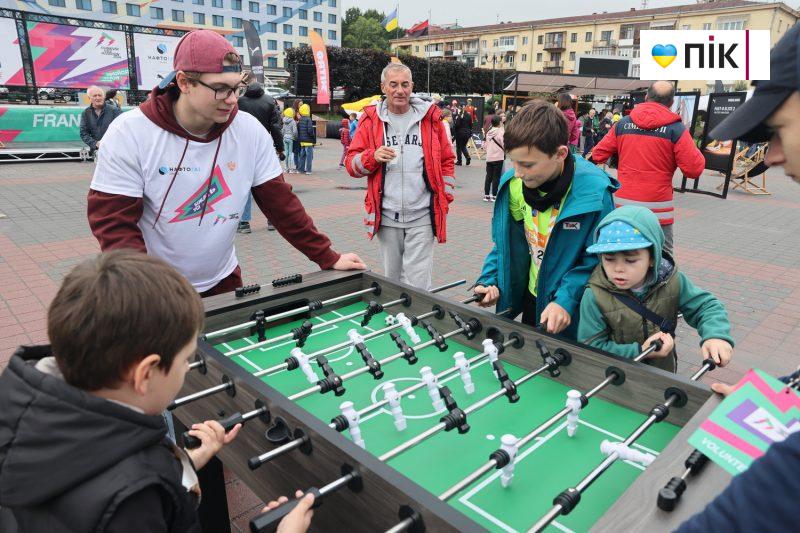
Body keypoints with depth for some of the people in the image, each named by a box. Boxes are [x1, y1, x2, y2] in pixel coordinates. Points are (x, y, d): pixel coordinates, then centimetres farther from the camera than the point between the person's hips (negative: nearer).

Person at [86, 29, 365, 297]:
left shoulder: (249, 131, -9)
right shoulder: (130, 133, -17)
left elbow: (280, 202, -5)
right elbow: (113, 221, -16)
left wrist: (328, 258, -7)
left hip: (222, 282, 3)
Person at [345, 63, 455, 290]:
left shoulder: (430, 117, 5)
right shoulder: (371, 119, 5)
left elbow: (446, 160, 11)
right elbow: (351, 163, 4)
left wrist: (444, 198, 4)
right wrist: (373, 156, -16)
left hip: (422, 216, -1)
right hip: (386, 217, 2)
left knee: (417, 286, -3)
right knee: (392, 280, 14)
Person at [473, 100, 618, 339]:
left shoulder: (594, 192, -25)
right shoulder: (512, 183, -11)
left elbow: (600, 260, -20)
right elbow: (505, 244, 1)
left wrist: (566, 300, -31)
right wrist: (490, 280, -12)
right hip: (530, 301, 5)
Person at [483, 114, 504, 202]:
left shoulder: (488, 132, 4)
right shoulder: (500, 132, -13)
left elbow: (485, 144, 8)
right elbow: (504, 144, -12)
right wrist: (505, 151, 6)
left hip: (489, 157, 5)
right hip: (498, 157, -5)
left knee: (488, 176, 11)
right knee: (496, 177, 2)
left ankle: (486, 195, 13)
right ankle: (494, 195, 4)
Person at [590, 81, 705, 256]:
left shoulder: (622, 123, 4)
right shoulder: (676, 129, -5)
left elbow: (598, 155, 6)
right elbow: (694, 169, -7)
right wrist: (694, 149, 13)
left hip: (622, 205, 3)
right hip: (657, 209, -3)